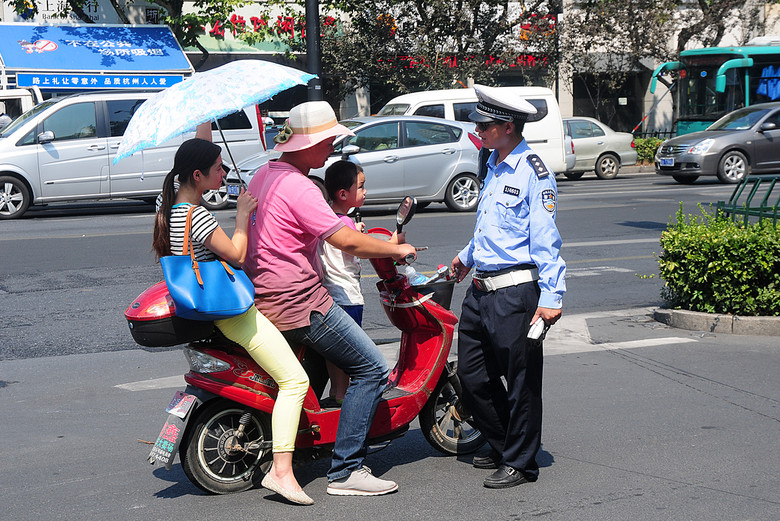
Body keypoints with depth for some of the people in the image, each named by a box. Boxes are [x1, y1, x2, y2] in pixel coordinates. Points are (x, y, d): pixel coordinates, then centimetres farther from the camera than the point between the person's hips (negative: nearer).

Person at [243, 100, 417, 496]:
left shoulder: (264, 175, 13)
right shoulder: (298, 187, -19)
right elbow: (347, 242, -23)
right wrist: (395, 248, -8)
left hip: (265, 297, 10)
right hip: (298, 304, -10)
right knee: (371, 369, -7)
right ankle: (345, 471, -7)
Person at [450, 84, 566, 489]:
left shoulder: (533, 172, -12)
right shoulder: (494, 165, 15)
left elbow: (545, 239, -16)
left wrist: (550, 296, -20)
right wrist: (467, 255, 41)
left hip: (515, 292, -9)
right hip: (480, 289, 9)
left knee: (521, 380, 2)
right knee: (472, 376, 13)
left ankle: (520, 462, 13)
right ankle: (502, 446, 31)